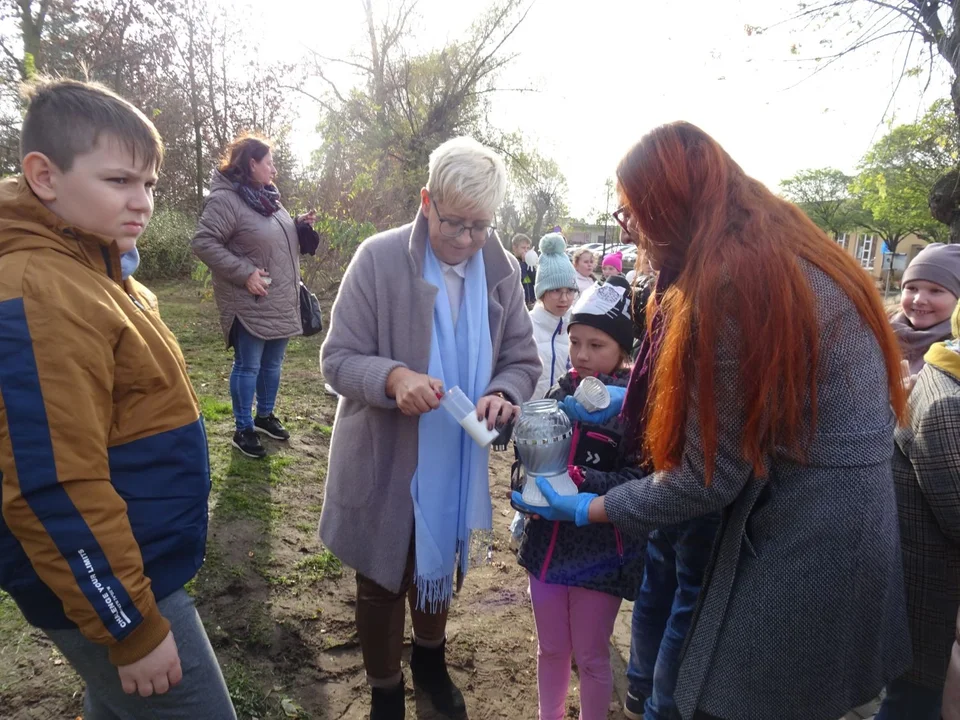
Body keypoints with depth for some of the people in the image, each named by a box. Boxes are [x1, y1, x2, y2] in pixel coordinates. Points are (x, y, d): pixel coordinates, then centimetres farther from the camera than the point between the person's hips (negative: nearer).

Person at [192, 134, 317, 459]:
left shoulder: (268, 197, 14)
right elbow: (203, 242, -20)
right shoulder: (225, 199, -15)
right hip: (250, 304, -8)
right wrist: (245, 273, -23)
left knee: (272, 364, 18)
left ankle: (265, 416, 35)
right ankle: (244, 430, 17)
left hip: (280, 302, 8)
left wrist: (300, 225, 4)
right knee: (247, 367, 3)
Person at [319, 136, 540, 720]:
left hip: (459, 460, 4)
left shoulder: (502, 268, -5)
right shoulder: (379, 258, -17)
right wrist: (393, 377, -35)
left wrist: (502, 392, -23)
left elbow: (524, 361, 0)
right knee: (383, 581, 16)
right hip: (385, 461, -3)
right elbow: (338, 359, -14)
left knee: (440, 568, 25)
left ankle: (430, 660, 55)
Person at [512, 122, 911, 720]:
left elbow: (708, 479, -18)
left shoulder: (730, 284, -22)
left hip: (800, 547, -9)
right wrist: (626, 404, 18)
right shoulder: (790, 249, 6)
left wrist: (589, 510, -7)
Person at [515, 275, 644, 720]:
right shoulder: (559, 393, 0)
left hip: (601, 549, -4)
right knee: (551, 648, 21)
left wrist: (589, 486, -29)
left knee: (591, 656, 15)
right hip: (548, 541, 4)